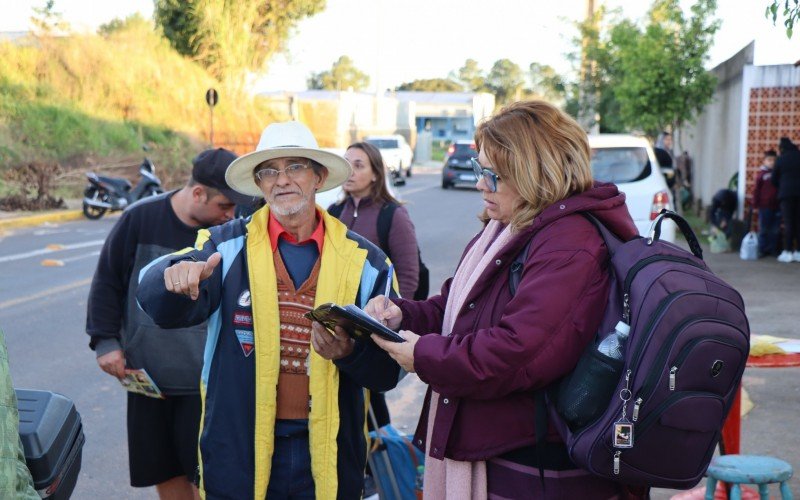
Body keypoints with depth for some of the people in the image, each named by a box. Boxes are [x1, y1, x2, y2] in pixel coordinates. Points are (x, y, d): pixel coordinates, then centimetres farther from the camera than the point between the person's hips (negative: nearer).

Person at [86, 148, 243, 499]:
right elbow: (107, 283, 1)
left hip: (205, 380, -1)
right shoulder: (140, 219, -9)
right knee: (164, 471, 12)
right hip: (147, 374, 1)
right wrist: (105, 341, -3)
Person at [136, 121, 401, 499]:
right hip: (240, 453, -1)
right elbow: (161, 309, -16)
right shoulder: (228, 246, -2)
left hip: (328, 456, 1)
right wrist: (176, 278, -38)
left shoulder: (364, 261, 0)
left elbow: (389, 371, 0)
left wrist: (349, 352, -21)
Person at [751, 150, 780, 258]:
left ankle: (773, 249, 15)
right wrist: (755, 203, -4)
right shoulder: (762, 174, -1)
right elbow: (756, 189, 0)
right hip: (764, 206, -3)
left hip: (776, 207, 3)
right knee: (763, 229, 3)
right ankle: (762, 249, 8)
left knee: (774, 230, 7)